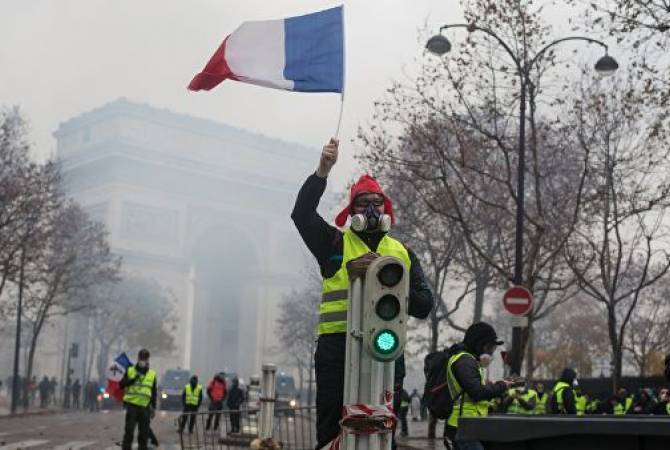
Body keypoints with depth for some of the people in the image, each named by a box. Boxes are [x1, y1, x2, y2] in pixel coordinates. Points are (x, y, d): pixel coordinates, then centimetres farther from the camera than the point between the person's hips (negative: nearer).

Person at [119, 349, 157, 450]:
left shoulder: (152, 374, 10)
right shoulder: (130, 371, 6)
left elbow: (154, 393, 13)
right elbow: (121, 385, 0)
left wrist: (153, 407, 8)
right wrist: (133, 379, -13)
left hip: (145, 407, 2)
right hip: (132, 405, -2)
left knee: (144, 432, 4)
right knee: (129, 430, -5)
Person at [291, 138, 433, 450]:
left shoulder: (402, 253, 18)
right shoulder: (335, 243, 11)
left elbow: (424, 306, 9)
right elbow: (302, 213, -6)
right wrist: (323, 170, -14)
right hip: (337, 345, -2)